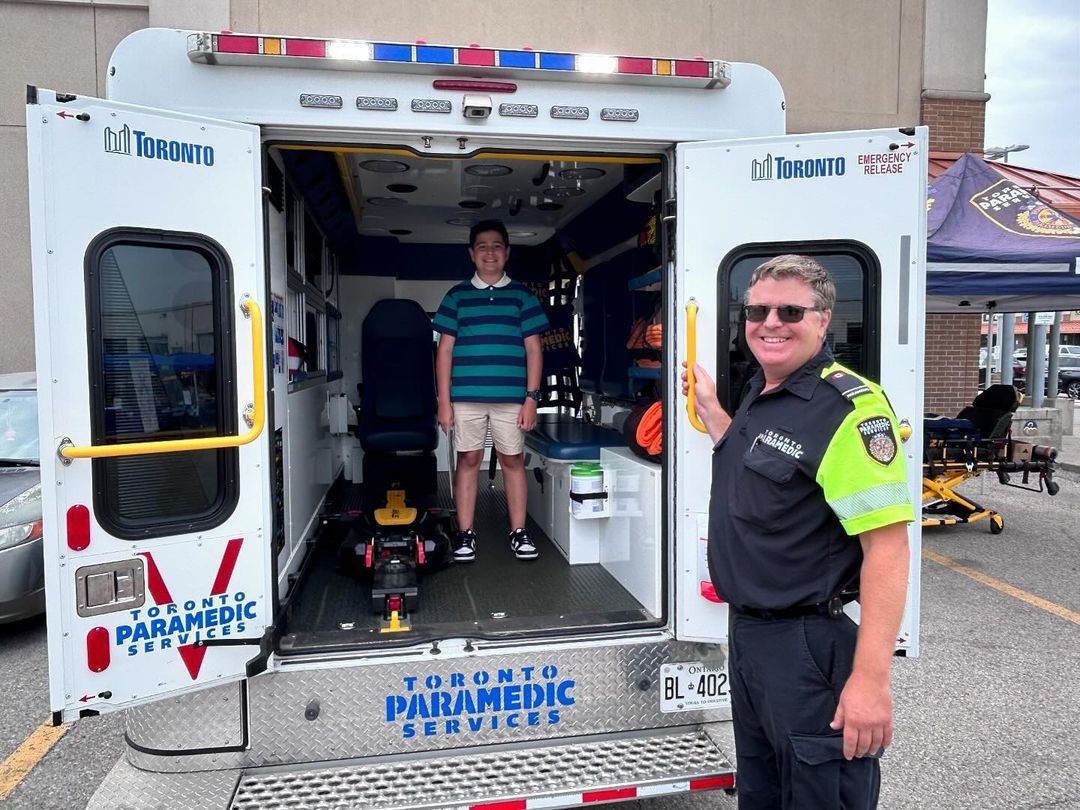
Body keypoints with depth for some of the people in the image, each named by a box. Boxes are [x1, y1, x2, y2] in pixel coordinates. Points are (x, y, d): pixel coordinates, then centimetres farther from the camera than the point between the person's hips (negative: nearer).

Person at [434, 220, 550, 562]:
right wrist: (444, 401, 0)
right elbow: (445, 349, 6)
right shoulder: (457, 296, 8)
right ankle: (465, 534, 14)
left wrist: (532, 397, -1)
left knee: (513, 460, 6)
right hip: (466, 396, 0)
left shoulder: (522, 296, 9)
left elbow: (533, 349, 6)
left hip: (511, 397, 0)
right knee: (468, 459, 5)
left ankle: (519, 533, 16)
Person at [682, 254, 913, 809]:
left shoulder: (849, 407, -20)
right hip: (745, 631, 9)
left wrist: (871, 678, -26)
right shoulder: (760, 392, 8)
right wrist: (708, 409, 13)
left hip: (810, 644, -9)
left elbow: (887, 546, -24)